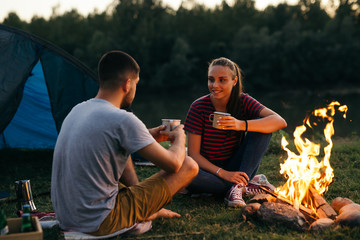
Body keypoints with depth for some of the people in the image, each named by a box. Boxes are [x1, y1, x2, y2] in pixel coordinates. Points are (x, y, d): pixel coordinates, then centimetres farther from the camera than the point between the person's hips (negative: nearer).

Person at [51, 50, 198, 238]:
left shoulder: (77, 110, 5)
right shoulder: (123, 120, -20)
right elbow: (172, 164, -13)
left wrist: (147, 136, 25)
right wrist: (179, 139, 8)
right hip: (99, 224, -8)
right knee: (189, 166, -5)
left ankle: (147, 211, 28)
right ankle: (147, 215, 14)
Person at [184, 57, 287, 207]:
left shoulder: (242, 102, -6)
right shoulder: (198, 108, -10)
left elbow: (280, 122, -22)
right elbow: (194, 154, -12)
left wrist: (242, 125, -38)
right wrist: (222, 173, -27)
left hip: (237, 170, 2)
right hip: (209, 170, -1)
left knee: (262, 126, -17)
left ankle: (237, 186, -25)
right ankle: (247, 187, -20)